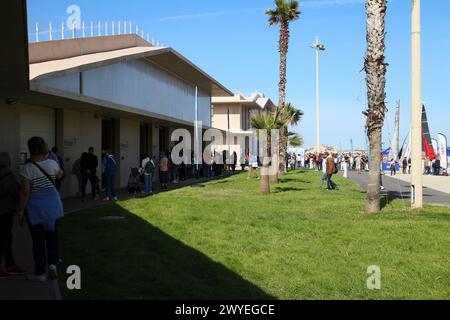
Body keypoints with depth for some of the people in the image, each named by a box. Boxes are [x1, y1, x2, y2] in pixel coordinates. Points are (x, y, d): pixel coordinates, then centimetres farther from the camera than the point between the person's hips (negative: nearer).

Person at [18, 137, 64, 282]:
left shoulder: (26, 168, -17)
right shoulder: (52, 163, -3)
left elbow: (25, 192, -17)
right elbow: (60, 174, 20)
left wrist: (21, 211, -7)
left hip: (35, 206, -4)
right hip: (52, 202, 4)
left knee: (38, 239, 6)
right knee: (52, 235, 19)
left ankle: (40, 273, 15)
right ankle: (53, 263, 5)